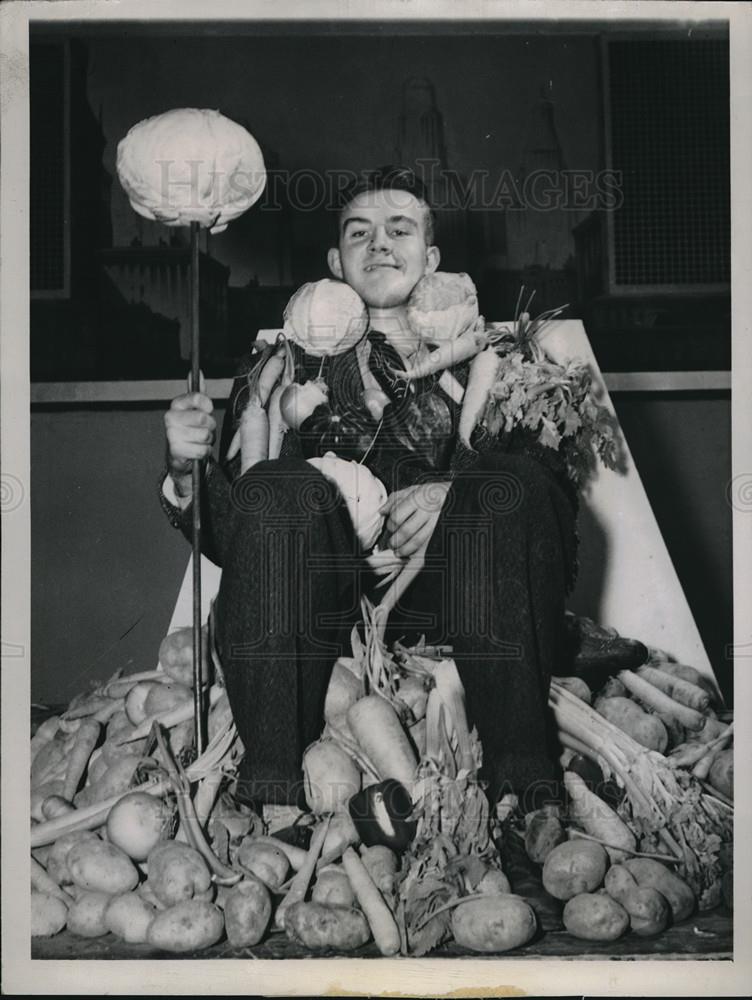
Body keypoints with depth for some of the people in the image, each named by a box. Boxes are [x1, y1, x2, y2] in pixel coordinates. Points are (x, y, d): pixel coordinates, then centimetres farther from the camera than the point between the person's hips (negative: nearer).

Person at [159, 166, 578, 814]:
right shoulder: (288, 364, 21)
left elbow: (553, 480, 4)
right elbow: (228, 532, 10)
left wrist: (455, 494, -16)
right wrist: (188, 466, -12)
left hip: (457, 590, 0)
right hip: (330, 602, 0)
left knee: (517, 485, -26)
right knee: (276, 488, -26)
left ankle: (521, 786, -31)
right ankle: (272, 796, -31)